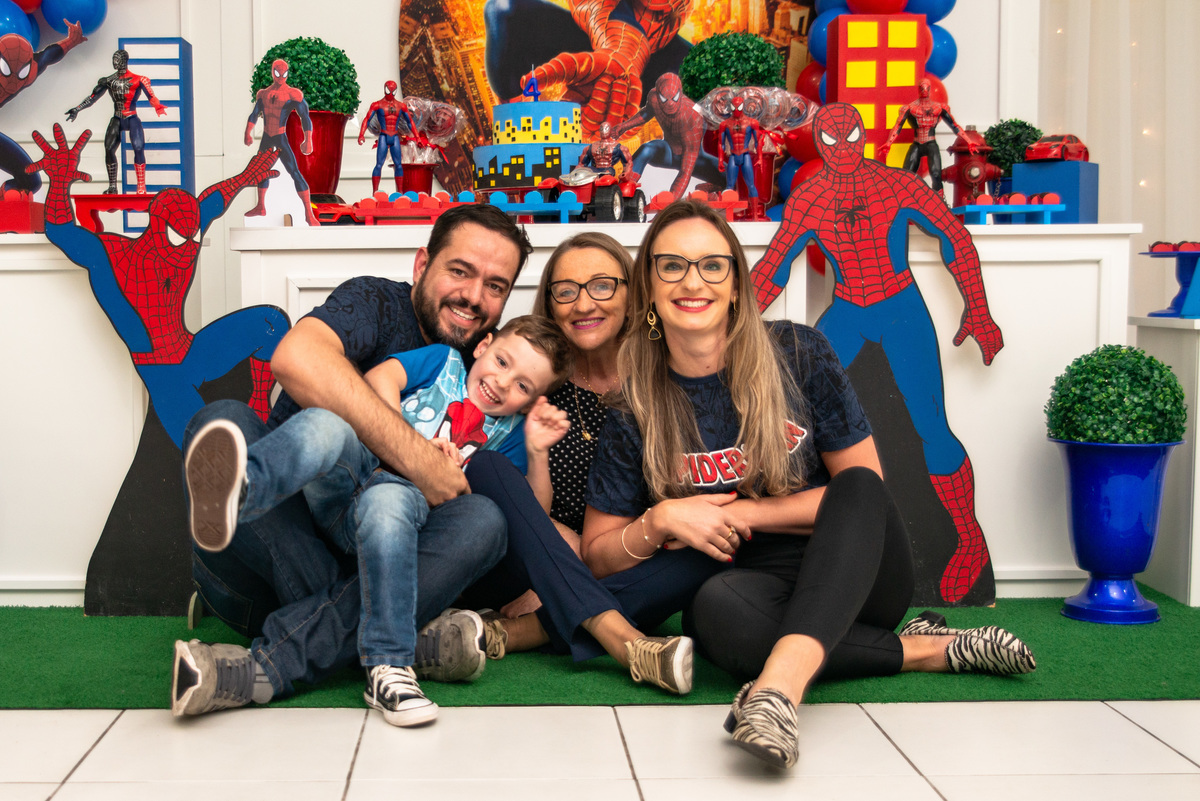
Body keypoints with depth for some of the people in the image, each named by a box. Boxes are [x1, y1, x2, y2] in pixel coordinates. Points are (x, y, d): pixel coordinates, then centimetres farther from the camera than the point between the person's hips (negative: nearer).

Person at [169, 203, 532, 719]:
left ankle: (268, 667, -34)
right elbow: (295, 358, -26)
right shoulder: (377, 303, 0)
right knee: (223, 425, -29)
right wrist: (414, 455, -26)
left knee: (481, 521, -23)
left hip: (369, 568, 3)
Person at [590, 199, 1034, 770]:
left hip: (853, 575, 0)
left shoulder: (797, 355, -5)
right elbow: (597, 553, 4)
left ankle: (782, 681, -55)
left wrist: (739, 514, -11)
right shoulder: (637, 406, -2)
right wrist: (660, 521, -17)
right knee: (714, 610, -36)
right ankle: (928, 650, -22)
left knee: (857, 490, -32)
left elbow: (864, 485, -4)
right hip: (755, 585, 0)